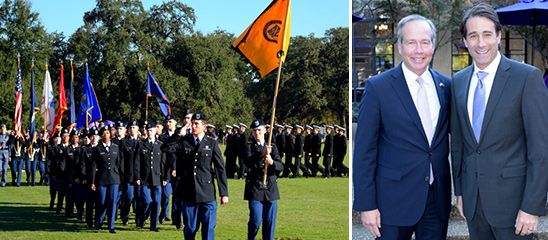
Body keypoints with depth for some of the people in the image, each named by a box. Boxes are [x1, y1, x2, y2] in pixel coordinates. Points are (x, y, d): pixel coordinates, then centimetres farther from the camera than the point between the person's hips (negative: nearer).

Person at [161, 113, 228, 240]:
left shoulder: (212, 144, 5)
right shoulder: (183, 142, 8)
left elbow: (220, 169, 3)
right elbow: (165, 148, -6)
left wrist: (224, 193, -1)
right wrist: (179, 134, -8)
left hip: (207, 194, -1)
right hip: (188, 194, 1)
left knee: (208, 229, -3)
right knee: (189, 229, 9)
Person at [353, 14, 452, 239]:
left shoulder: (446, 86, 6)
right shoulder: (378, 87, -7)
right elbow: (364, 151, -7)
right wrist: (366, 205, -10)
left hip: (437, 200, 4)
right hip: (395, 200, -4)